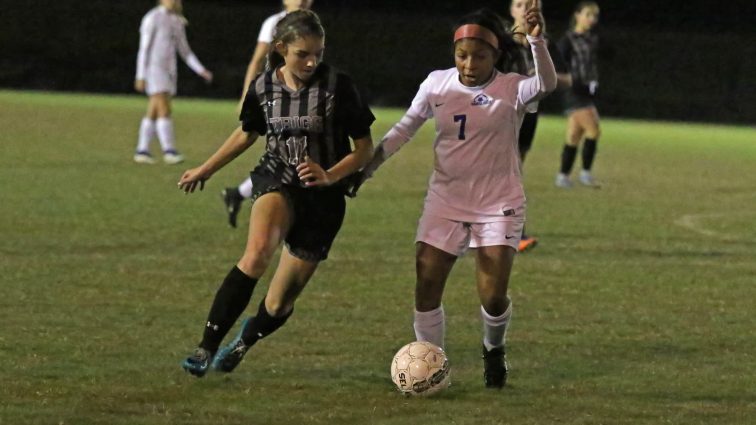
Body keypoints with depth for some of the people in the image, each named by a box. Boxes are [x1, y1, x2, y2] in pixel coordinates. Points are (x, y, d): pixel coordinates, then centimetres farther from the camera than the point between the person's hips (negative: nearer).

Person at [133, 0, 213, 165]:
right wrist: (140, 76, -15)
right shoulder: (152, 18, -10)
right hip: (154, 69, -8)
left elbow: (185, 51, 16)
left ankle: (142, 151, 8)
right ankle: (169, 151, -19)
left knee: (153, 113, 6)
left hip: (168, 70, 8)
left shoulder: (178, 22, 13)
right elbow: (143, 49, -12)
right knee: (164, 110, -15)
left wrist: (201, 71, 5)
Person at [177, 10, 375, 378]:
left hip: (323, 197, -1)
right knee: (259, 251, -34)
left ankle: (246, 338, 40)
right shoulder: (264, 88, -2)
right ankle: (207, 347, -32)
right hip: (277, 183, 1)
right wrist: (205, 169, 26)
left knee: (279, 304, 3)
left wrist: (330, 175, -22)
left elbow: (365, 148, -5)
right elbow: (247, 134, 19)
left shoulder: (337, 87, -12)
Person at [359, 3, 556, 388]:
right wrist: (368, 166, 7)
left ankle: (494, 349, 24)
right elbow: (405, 130, 10)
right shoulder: (437, 84, -2)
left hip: (498, 205, -3)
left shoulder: (512, 89, -12)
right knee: (426, 289, -5)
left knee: (493, 298, -8)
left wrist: (537, 42, -52)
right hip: (445, 201, 3)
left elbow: (546, 84, -34)